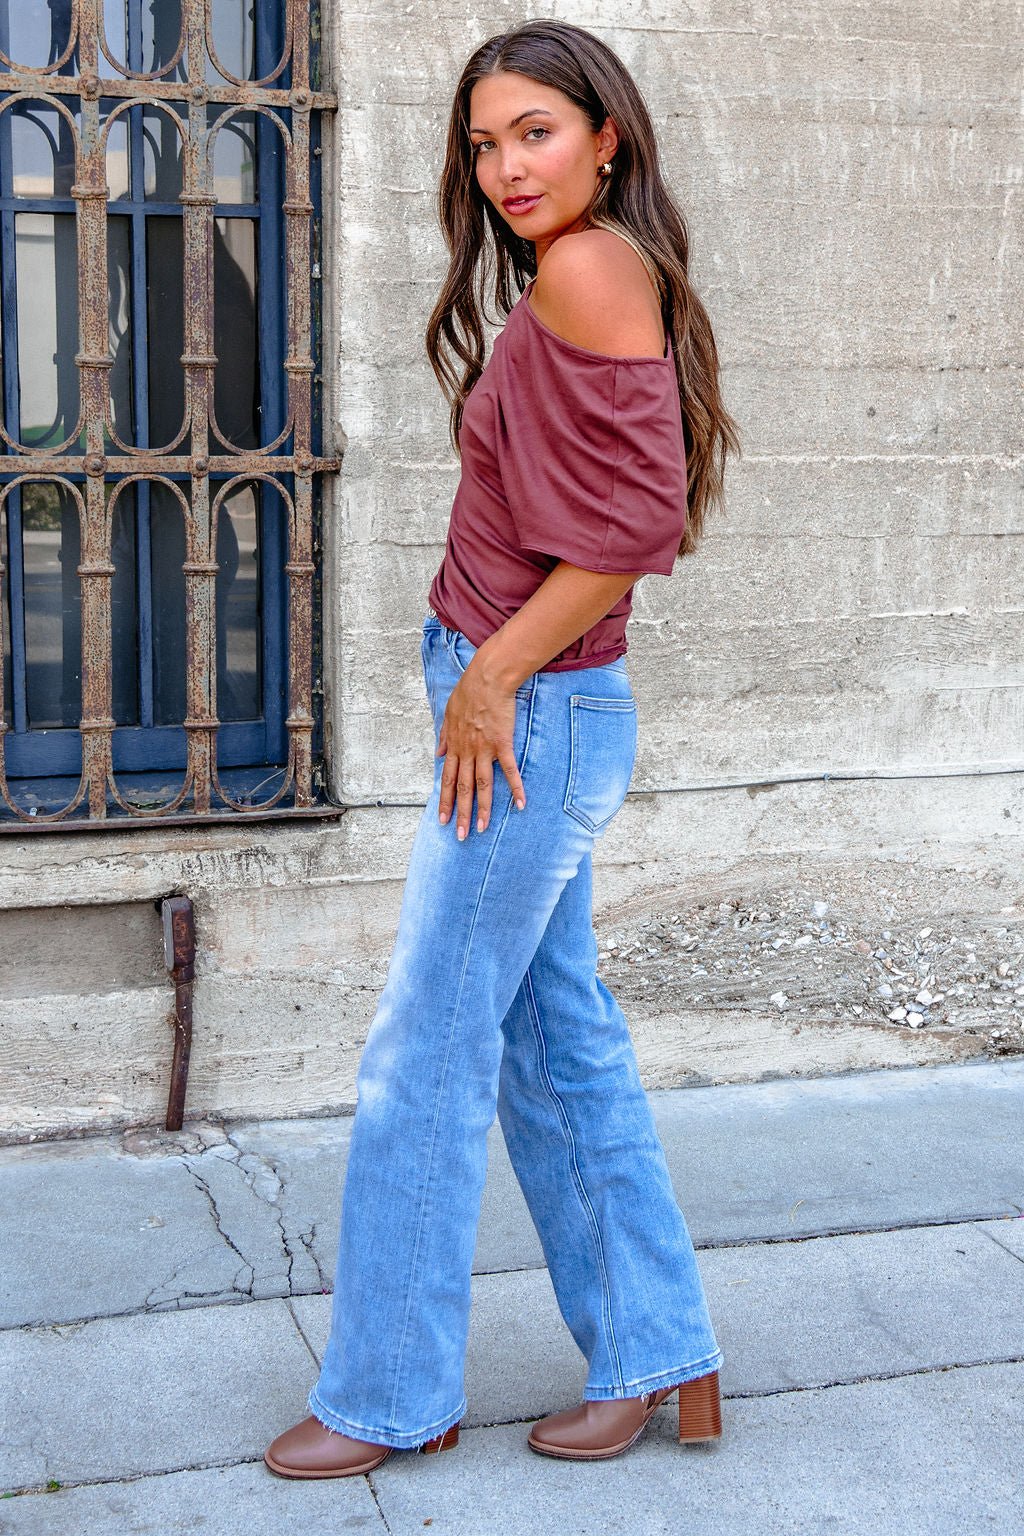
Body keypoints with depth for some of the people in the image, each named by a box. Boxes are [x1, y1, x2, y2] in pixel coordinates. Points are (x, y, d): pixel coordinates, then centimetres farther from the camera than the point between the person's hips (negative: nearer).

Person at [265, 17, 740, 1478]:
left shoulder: (588, 270, -16)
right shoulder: (581, 278, 13)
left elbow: (633, 523, -23)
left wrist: (494, 672, -16)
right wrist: (494, 676, 10)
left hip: (531, 715, -10)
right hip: (536, 716, 10)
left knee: (424, 1060, 1)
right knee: (559, 1049, 15)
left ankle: (388, 1396, 17)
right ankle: (659, 1361, 26)